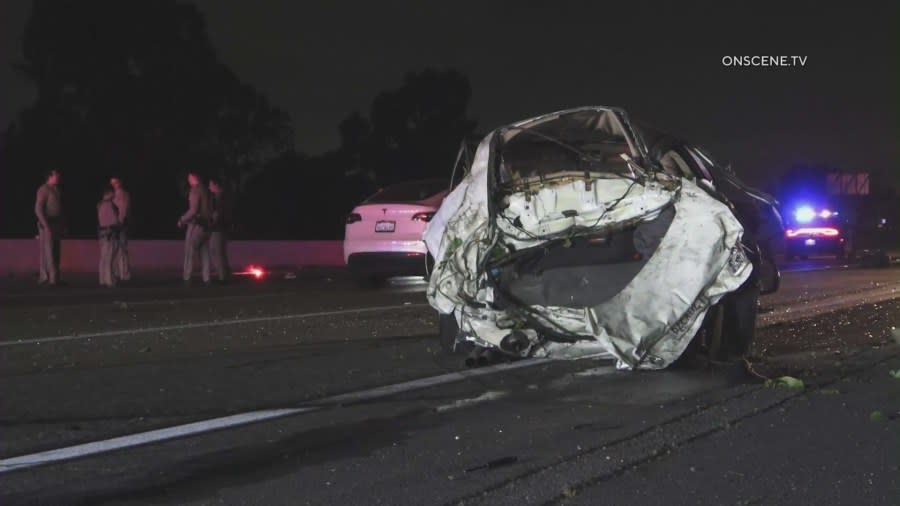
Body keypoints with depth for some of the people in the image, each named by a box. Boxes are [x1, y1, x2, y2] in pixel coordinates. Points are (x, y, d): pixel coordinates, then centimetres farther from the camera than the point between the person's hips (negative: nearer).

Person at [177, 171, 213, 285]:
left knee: (189, 253, -3)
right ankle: (206, 279, 5)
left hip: (195, 225, -7)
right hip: (206, 225, 7)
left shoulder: (195, 191, -12)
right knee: (204, 253, 8)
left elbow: (193, 210, -19)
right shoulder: (206, 191, 12)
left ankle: (187, 279, -6)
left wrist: (182, 220, -7)